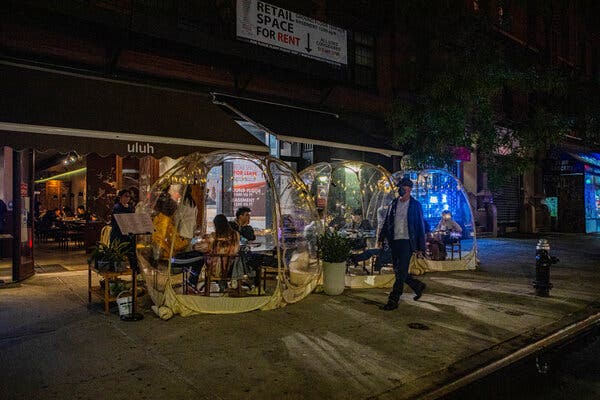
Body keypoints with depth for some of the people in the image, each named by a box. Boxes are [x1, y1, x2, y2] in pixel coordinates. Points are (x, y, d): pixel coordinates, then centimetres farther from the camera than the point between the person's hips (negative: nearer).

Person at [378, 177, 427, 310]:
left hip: (407, 242, -6)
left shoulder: (415, 205, -2)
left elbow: (420, 227, -2)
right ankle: (418, 286, 33)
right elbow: (387, 222, 16)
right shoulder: (393, 204, 11)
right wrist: (381, 239, 8)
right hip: (395, 241, 6)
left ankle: (393, 301, -4)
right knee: (398, 271, 11)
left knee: (401, 272, -9)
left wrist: (420, 247, -6)